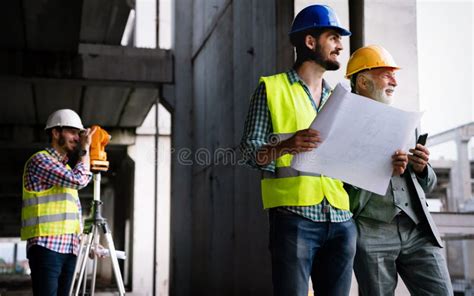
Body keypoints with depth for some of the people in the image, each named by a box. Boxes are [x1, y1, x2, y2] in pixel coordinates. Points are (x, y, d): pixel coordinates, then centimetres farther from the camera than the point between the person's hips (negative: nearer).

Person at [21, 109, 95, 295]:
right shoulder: (40, 160, -4)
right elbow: (79, 180, -17)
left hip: (69, 248, 8)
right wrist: (85, 149, -4)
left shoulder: (66, 169, 23)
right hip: (47, 247, -8)